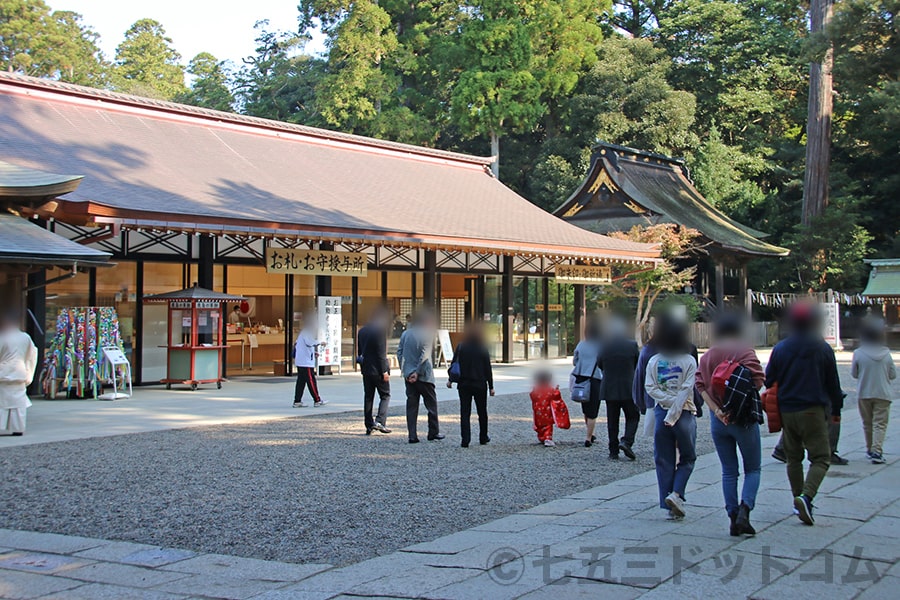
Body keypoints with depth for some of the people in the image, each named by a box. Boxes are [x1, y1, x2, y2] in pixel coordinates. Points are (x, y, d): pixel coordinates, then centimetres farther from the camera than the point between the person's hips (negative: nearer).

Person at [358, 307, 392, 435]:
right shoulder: (380, 330, -13)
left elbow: (359, 351, 15)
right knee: (385, 395, 3)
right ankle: (380, 421, -11)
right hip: (377, 369, -7)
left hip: (366, 369, 7)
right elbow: (381, 352, -17)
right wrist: (384, 371, -15)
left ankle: (369, 425, 10)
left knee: (368, 397, 10)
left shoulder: (362, 331, 10)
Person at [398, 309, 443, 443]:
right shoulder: (427, 335, -9)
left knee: (411, 405, 7)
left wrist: (404, 370, 4)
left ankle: (412, 435, 3)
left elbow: (399, 352, 4)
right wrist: (417, 372, -14)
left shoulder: (405, 334, 7)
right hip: (424, 376, -5)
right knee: (431, 403, 10)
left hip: (408, 375, 5)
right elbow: (424, 355, -16)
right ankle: (433, 433, 15)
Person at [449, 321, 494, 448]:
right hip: (480, 385, -1)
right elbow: (488, 369, -4)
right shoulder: (483, 349, -6)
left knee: (465, 412, 1)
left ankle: (465, 440, -9)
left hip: (464, 384, 1)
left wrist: (450, 380, 11)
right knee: (482, 412, 16)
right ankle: (483, 438, 26)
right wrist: (491, 386, 2)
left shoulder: (461, 347, -3)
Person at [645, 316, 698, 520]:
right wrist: (674, 414, -13)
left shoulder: (653, 361, 3)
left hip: (661, 412, 3)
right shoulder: (688, 361, -6)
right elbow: (686, 390, -13)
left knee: (664, 460, 9)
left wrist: (668, 400, -8)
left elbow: (650, 387, -5)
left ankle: (670, 506, 9)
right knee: (687, 458, 12)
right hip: (685, 414, -2)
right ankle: (676, 494, -8)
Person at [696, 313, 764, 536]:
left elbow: (701, 386, -3)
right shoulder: (744, 351, -7)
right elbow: (758, 381, -17)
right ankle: (744, 509, -12)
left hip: (718, 421, 4)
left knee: (729, 471, 11)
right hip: (743, 419, -4)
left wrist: (717, 411, -9)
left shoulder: (706, 356, 7)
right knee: (753, 469, 8)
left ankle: (733, 518, 6)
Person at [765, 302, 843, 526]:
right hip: (813, 411, -3)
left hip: (786, 412, 3)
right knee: (820, 457, -1)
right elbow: (833, 383, 4)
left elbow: (769, 381, 6)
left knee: (793, 458, 16)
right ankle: (806, 497, -22)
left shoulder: (780, 349, 3)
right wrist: (836, 410, 15)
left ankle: (799, 499, 20)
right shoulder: (823, 349, -3)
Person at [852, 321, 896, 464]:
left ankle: (870, 450, 26)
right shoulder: (886, 354, -5)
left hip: (864, 394, 1)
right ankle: (877, 452, -13)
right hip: (883, 394, -1)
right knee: (880, 424, 0)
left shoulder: (858, 353, -9)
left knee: (867, 423, 15)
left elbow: (854, 374, 0)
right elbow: (893, 375, 1)